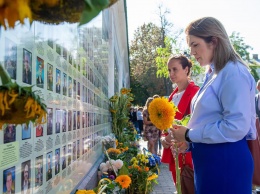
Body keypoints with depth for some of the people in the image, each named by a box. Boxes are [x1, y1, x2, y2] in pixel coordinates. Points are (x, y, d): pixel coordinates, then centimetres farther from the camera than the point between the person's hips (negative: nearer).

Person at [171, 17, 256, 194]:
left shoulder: (233, 72, -15)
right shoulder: (213, 74, 13)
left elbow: (237, 126, -23)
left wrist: (190, 135, -15)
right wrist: (190, 139, 7)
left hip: (226, 161, -9)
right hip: (207, 159, 9)